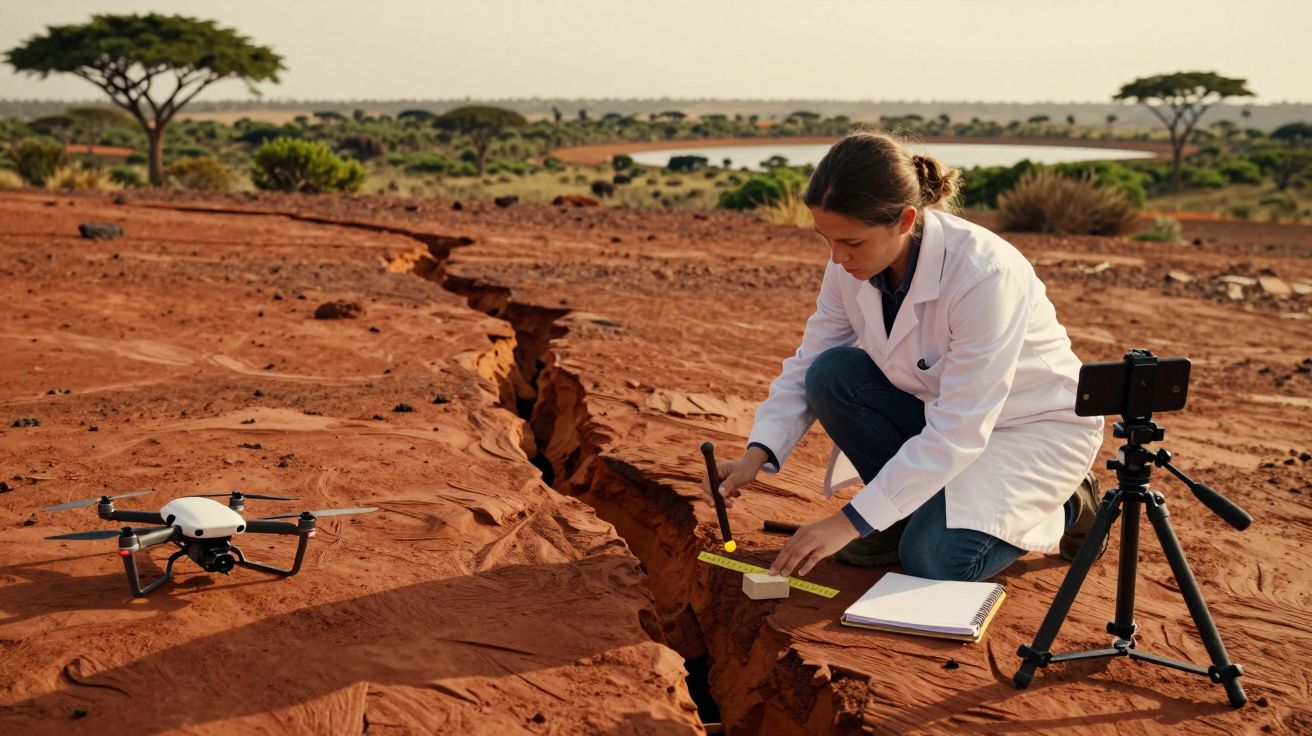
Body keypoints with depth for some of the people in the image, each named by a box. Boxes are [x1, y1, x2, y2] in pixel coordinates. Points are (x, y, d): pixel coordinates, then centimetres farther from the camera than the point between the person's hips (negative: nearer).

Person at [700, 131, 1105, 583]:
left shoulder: (984, 274, -34)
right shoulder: (851, 264, -14)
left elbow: (957, 434, -34)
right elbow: (806, 367, -5)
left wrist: (851, 520, -33)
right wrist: (756, 455, -22)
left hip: (1040, 424, -6)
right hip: (942, 410, 6)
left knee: (932, 561, -24)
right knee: (832, 374, -19)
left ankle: (1062, 511, 5)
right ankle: (912, 511, 0)